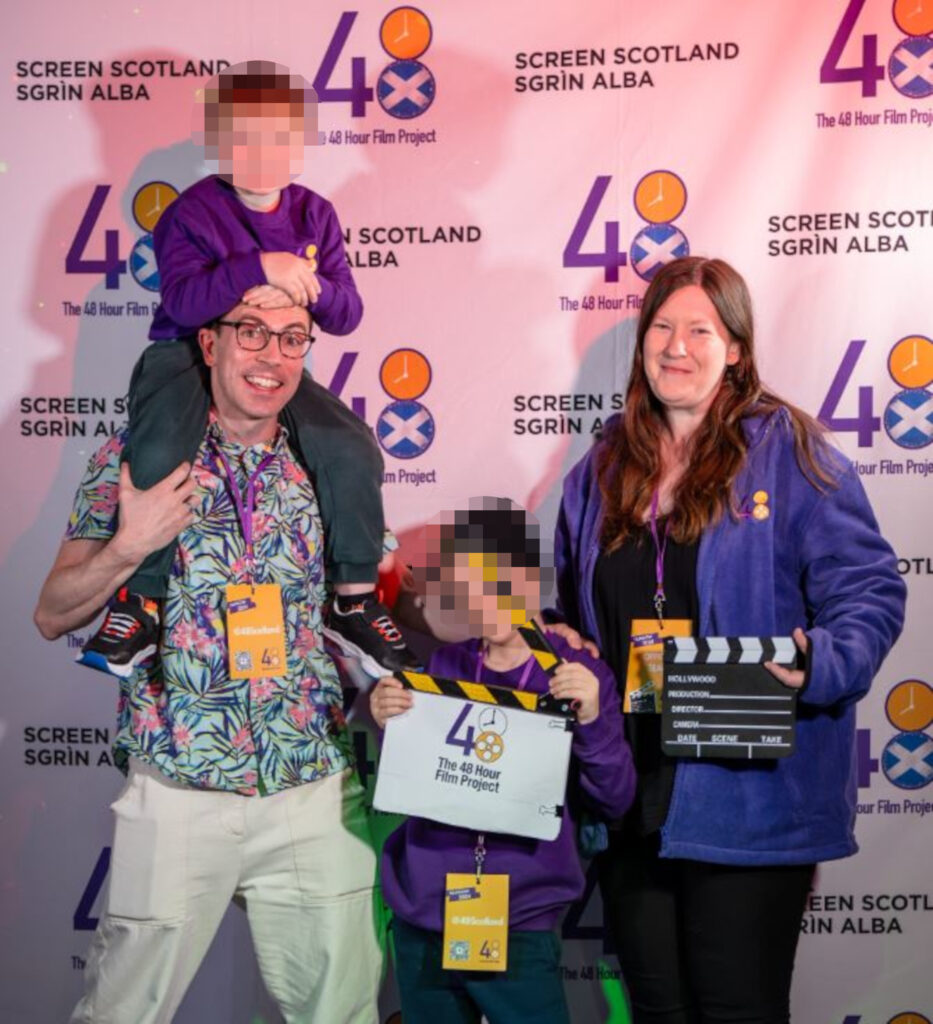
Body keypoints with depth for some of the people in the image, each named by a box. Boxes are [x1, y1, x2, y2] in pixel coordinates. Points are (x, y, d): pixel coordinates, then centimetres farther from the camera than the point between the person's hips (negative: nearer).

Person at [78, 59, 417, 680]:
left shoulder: (315, 216, 6)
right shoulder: (191, 213, -6)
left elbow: (346, 314, 1)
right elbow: (183, 299, -23)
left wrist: (307, 288, -21)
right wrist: (260, 267, -32)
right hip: (187, 355, -3)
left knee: (355, 452, -18)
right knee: (158, 460, -31)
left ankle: (355, 601, -2)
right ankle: (139, 604, -10)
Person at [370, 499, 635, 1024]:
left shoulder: (579, 675, -4)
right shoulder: (440, 667, 2)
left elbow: (616, 799, -7)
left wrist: (593, 720, -22)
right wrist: (384, 725, -12)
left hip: (521, 930, -2)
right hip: (421, 924, 3)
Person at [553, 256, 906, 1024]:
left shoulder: (789, 451, -4)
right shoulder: (603, 469, 12)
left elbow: (870, 594, -8)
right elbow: (574, 616, 21)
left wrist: (819, 667, -25)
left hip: (749, 798, -5)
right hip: (628, 797, 5)